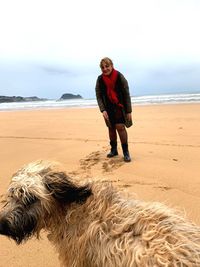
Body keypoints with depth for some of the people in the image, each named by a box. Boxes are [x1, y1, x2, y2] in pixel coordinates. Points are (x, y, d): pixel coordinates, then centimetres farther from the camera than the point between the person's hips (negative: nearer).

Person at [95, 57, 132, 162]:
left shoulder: (119, 77, -12)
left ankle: (126, 152, -1)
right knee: (111, 128, 9)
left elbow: (126, 94, -9)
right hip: (108, 108, 3)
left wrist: (129, 111, -11)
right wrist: (103, 110, -16)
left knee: (120, 127, -14)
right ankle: (114, 150, 25)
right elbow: (98, 96, -3)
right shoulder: (100, 79, -5)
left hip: (120, 107, -3)